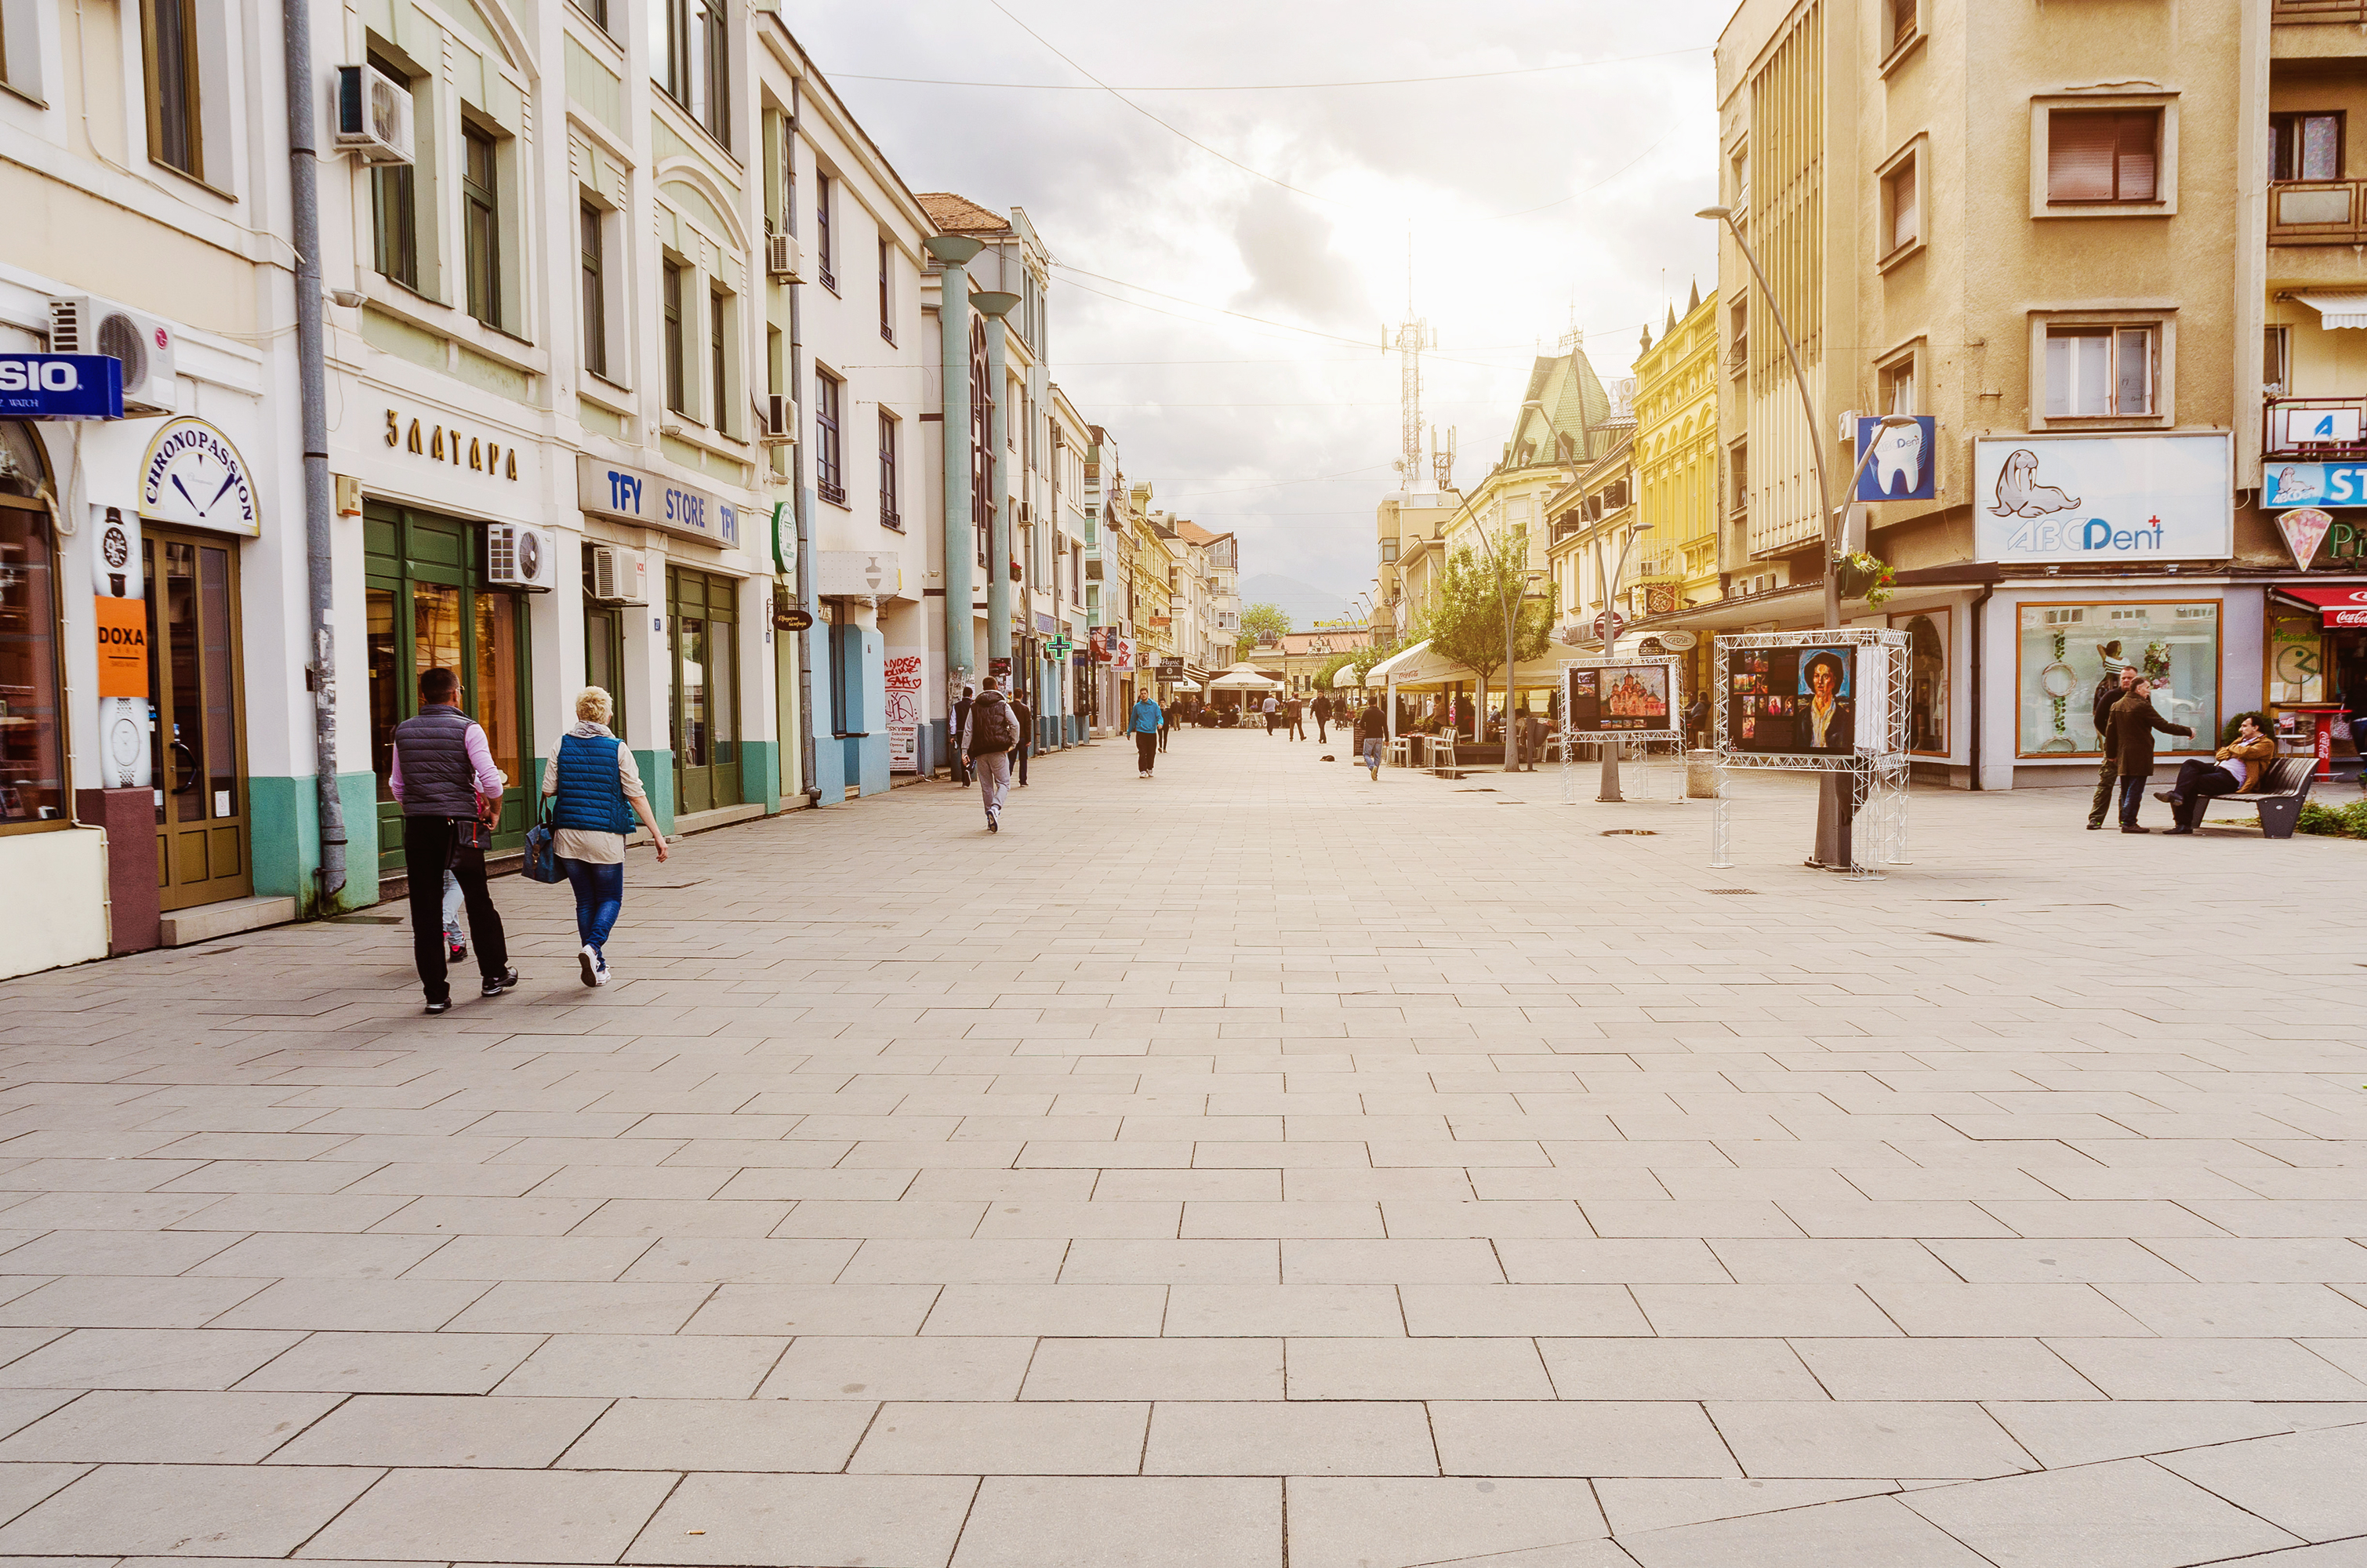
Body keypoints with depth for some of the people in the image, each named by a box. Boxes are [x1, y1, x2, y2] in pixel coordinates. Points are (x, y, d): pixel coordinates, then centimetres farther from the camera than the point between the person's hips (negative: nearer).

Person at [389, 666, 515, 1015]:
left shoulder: (404, 731, 8)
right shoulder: (467, 729, -5)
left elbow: (397, 786, 14)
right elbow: (491, 782, -11)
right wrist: (494, 806, 9)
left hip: (417, 829, 3)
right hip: (459, 825, -3)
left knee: (425, 910, 5)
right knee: (478, 901, 14)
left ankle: (436, 992, 6)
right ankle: (494, 974, 26)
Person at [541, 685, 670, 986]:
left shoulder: (562, 745, 1)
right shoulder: (617, 749, -5)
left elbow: (548, 791, 1)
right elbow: (637, 796, -7)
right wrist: (657, 835, -4)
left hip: (568, 834, 2)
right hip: (605, 837, -2)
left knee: (585, 900, 12)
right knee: (610, 898, 11)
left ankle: (596, 967, 11)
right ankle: (593, 947, -14)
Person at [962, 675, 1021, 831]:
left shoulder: (974, 707, 8)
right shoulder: (1003, 705, 2)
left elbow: (968, 730, 5)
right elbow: (1015, 724, -7)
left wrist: (964, 750, 6)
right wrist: (1013, 743, 3)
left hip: (980, 752, 3)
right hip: (999, 750, -3)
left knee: (986, 786, 10)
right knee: (1003, 783, 2)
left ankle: (991, 821, 11)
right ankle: (995, 807, -26)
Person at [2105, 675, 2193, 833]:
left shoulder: (2117, 706, 8)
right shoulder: (2142, 706, -14)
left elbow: (2111, 732, 13)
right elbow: (2164, 726, -12)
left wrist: (2112, 754, 21)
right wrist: (2188, 731, -2)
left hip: (2123, 756, 7)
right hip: (2139, 757, -7)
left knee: (2126, 791, 13)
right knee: (2135, 790, -5)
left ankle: (2126, 821, 16)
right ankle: (2128, 823, -6)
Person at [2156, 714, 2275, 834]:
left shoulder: (2267, 743, 5)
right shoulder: (2241, 740, 31)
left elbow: (2246, 753, -13)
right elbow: (2219, 755, 23)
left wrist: (2233, 748, 7)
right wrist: (2232, 753, 3)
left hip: (2232, 778, -8)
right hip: (2218, 768, 8)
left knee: (2191, 783, -24)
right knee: (2190, 763, -21)